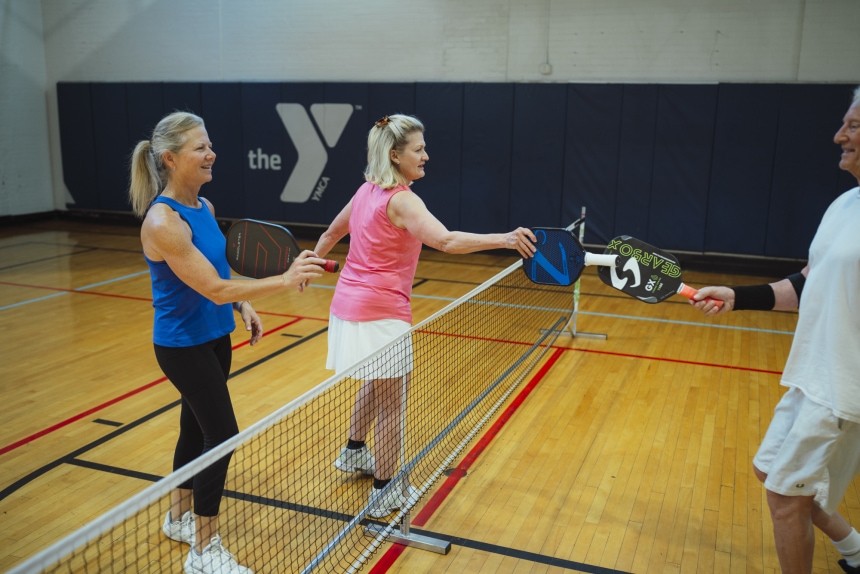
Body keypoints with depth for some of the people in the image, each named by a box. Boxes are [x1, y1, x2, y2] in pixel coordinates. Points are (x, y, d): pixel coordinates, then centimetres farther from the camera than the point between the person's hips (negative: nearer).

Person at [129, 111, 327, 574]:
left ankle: (178, 518, 39)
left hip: (215, 336, 8)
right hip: (183, 344, -8)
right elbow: (215, 289, -28)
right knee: (222, 435, -5)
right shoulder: (162, 222, -25)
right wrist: (285, 280, -33)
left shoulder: (204, 207, 3)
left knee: (197, 427, 19)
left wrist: (243, 306, 6)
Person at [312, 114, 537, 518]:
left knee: (374, 385, 30)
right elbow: (447, 241, -35)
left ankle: (354, 453, 48)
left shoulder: (367, 191, 8)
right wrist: (504, 239, -42)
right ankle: (385, 493, 17)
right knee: (391, 404, 5)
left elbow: (331, 233, 23)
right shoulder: (401, 200, -18)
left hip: (348, 304, 9)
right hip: (380, 314, -9)